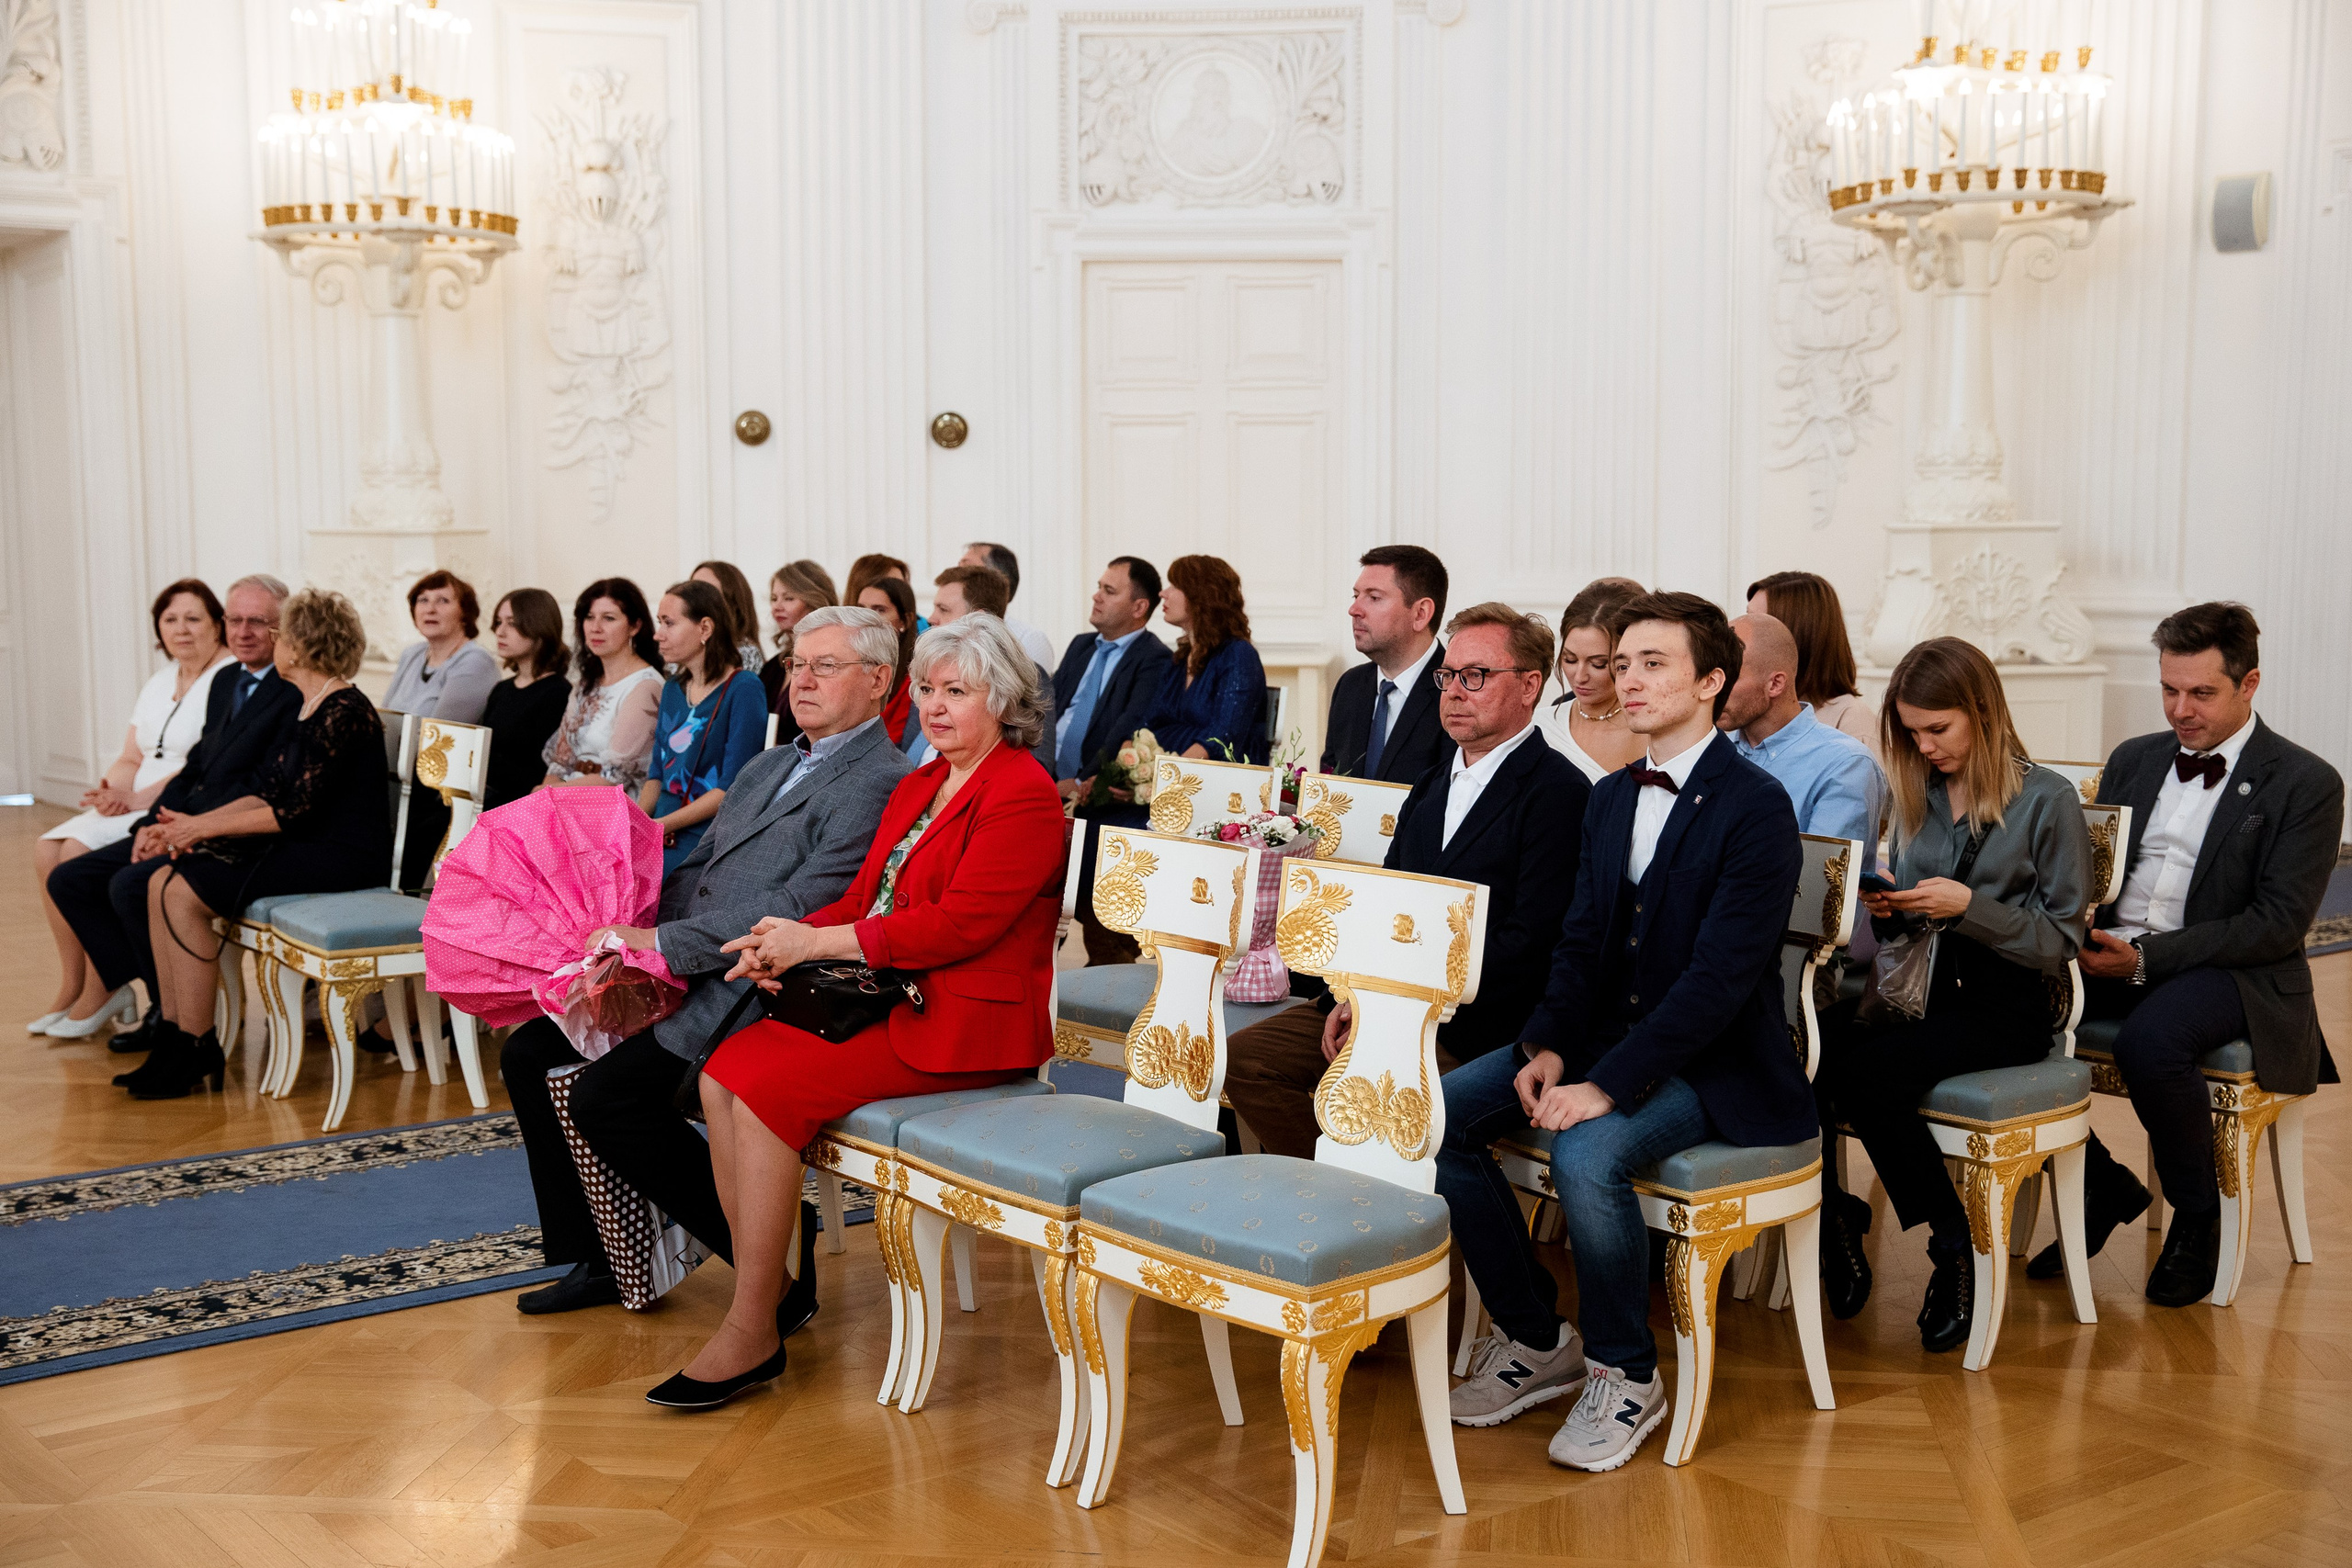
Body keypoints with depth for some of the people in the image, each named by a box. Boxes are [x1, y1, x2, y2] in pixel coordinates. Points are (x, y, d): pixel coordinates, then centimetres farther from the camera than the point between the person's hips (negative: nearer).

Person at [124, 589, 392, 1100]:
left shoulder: (343, 711, -16)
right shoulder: (307, 707, 15)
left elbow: (296, 811, -19)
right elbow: (267, 794, 13)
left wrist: (204, 828, -12)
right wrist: (193, 824, 0)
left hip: (339, 855, -9)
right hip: (301, 846, 9)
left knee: (185, 895, -18)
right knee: (161, 885, -4)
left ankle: (195, 1051, -7)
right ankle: (173, 1035, 0)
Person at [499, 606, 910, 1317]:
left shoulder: (878, 784, -11)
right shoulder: (767, 766, 20)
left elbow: (797, 908, -20)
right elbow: (694, 871, 20)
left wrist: (661, 945, -17)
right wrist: (627, 944, 2)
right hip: (689, 981, 10)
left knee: (605, 1096, -22)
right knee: (527, 1054, 4)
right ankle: (597, 1261, 12)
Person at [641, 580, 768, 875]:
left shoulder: (744, 690, -7)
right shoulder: (672, 690, 18)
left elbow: (733, 787, -12)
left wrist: (661, 825, -15)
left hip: (708, 838, -7)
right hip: (663, 836, 7)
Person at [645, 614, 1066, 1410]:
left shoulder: (1024, 796, -11)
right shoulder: (917, 786, 19)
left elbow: (959, 923, -19)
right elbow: (864, 898, 16)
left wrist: (817, 942, -16)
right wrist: (788, 941, -5)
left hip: (964, 1023, -9)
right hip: (885, 999, 9)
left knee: (770, 1087, -22)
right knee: (724, 1071, -9)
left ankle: (751, 1336, -13)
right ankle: (769, 1277, -3)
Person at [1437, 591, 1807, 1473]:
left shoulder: (1757, 809, -14)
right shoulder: (1611, 797, 11)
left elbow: (1720, 975, -22)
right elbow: (1581, 940, 10)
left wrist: (1609, 1084, -27)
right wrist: (1547, 1046, -9)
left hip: (1712, 1064, -7)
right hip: (1601, 1035, 8)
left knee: (1587, 1153, -34)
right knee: (1435, 1117, -11)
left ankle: (1625, 1372, -8)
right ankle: (1535, 1340, 5)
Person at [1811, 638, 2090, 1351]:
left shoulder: (2048, 800, -3)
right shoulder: (1917, 796, 13)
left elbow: (2062, 941, -5)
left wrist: (1969, 906, -18)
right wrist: (1888, 910, -6)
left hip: (2006, 1006, -5)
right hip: (1922, 989, 5)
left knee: (1864, 1071, -32)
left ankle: (1953, 1244, -11)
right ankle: (1832, 1211, -6)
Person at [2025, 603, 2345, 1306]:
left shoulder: (2307, 785, -2)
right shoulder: (2133, 759, 16)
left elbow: (2281, 923, -10)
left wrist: (2146, 957, -19)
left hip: (2230, 972, -5)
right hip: (2111, 954, 6)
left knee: (2148, 1041, -37)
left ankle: (2198, 1215, -8)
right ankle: (2101, 1186, 0)